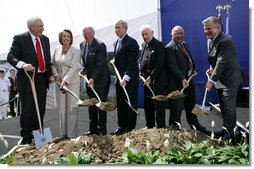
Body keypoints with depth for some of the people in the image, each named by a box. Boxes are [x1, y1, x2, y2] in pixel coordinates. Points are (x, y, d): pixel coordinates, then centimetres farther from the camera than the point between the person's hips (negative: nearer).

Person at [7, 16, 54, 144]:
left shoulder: (45, 39, 10)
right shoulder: (19, 39, -6)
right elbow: (11, 57, -12)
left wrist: (50, 75, 8)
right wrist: (23, 64, -31)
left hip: (42, 79, 6)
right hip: (27, 79, -5)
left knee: (40, 109, 12)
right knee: (27, 109, -1)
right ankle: (26, 137, 15)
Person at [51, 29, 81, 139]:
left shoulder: (76, 51, -9)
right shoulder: (57, 49, 6)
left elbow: (73, 67, -16)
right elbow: (53, 64, 14)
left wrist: (65, 80, -24)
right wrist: (56, 75, -2)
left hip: (73, 81, -5)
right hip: (60, 81, 5)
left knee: (72, 108, -3)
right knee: (62, 108, 8)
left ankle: (72, 135, 5)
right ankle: (63, 134, 18)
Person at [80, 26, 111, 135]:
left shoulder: (100, 45, -14)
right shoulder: (82, 45, 9)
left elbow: (99, 64, -18)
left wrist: (92, 78, -21)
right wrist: (84, 70, 4)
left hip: (100, 79, -7)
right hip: (89, 79, 7)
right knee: (91, 105, 11)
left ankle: (102, 130, 8)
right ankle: (93, 129, 21)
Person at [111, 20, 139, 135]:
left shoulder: (131, 42, -12)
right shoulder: (117, 42, 16)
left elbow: (132, 63, -20)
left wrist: (125, 78, -28)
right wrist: (113, 62, 5)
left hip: (130, 80, -8)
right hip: (119, 79, 8)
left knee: (130, 105, 3)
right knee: (120, 104, 13)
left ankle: (130, 129, 13)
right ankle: (121, 127, 23)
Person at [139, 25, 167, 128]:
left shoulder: (159, 45, -9)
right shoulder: (144, 45, 15)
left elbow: (160, 64, -16)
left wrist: (151, 77, -18)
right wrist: (141, 73, 6)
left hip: (157, 81, -7)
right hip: (147, 81, 7)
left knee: (159, 106, 0)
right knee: (148, 105, 13)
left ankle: (160, 127, 11)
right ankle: (149, 126, 24)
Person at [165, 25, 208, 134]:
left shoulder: (185, 44, 14)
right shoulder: (170, 48, -15)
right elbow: (173, 66, -23)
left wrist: (192, 70, 10)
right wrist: (182, 79, -31)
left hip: (189, 80, 9)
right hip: (177, 83, -9)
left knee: (191, 105, 23)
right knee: (176, 108, 0)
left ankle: (194, 124, 39)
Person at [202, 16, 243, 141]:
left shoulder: (226, 41, -22)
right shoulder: (210, 40, 7)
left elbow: (221, 63, -26)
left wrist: (212, 80, -26)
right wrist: (212, 69, -4)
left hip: (229, 80, -8)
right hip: (219, 80, 9)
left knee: (229, 107, -2)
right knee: (223, 107, 17)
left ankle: (230, 133, 13)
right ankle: (225, 129, 31)